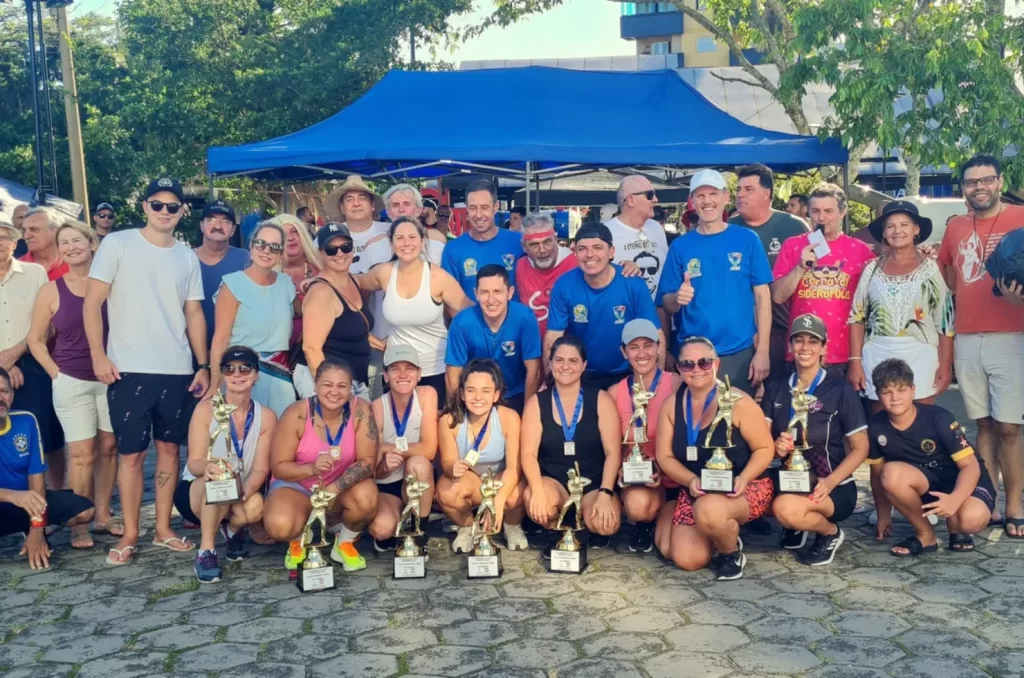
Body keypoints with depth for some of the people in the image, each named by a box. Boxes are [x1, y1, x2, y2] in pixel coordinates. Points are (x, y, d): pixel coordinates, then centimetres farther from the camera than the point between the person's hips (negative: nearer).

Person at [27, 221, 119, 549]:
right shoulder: (52, 290, 0)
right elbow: (36, 340, 4)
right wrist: (57, 374, -3)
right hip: (72, 383, -1)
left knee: (108, 448, 8)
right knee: (82, 454, -2)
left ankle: (102, 514, 21)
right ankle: (79, 523, 9)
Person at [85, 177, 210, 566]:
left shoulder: (187, 257, 10)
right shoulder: (117, 244, -1)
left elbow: (194, 314, 11)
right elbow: (92, 304, -3)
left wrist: (204, 366, 5)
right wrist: (98, 355, -12)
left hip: (178, 371, 4)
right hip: (129, 370, -3)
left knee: (169, 448, 9)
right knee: (131, 453, 2)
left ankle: (163, 529, 21)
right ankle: (129, 535, 13)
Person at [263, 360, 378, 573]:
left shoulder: (360, 410, -18)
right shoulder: (297, 414, -21)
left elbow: (368, 460, -19)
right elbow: (279, 467, -16)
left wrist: (333, 489, -33)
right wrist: (312, 469, -36)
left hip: (342, 487, 1)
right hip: (296, 485, -1)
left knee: (367, 497, -33)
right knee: (279, 526, -32)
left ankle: (344, 543, 2)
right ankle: (299, 541, 9)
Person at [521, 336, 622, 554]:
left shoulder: (601, 400, -3)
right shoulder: (537, 402, -1)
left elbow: (613, 453, -7)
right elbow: (528, 453, -9)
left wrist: (605, 494, -21)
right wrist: (538, 490, -27)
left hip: (594, 484, -1)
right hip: (554, 483, 1)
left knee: (605, 525, -30)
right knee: (531, 496, -34)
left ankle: (587, 527, 10)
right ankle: (557, 532, 1)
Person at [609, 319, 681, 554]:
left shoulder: (677, 385, -9)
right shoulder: (615, 393, 0)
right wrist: (622, 471, -15)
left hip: (673, 478, -1)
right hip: (636, 480, 1)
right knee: (637, 503, -35)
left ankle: (660, 522, 20)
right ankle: (643, 526, 5)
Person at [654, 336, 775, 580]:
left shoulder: (737, 402, -15)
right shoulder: (671, 405, -1)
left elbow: (765, 448, -9)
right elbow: (665, 457, 0)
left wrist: (743, 479, -26)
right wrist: (692, 480, -19)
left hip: (744, 489, -5)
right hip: (697, 492, 5)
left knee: (709, 510, -39)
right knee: (686, 560, -5)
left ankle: (732, 553, -4)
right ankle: (720, 535, 28)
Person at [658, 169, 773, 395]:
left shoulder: (747, 239, 0)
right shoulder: (680, 245, 3)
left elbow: (762, 296, 0)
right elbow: (667, 305, 4)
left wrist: (762, 350, -7)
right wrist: (678, 298, -19)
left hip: (741, 353, 0)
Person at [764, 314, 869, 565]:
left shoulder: (840, 391, -6)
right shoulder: (776, 388, 6)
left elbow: (860, 448, -6)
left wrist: (830, 482, -21)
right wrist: (776, 447, -21)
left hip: (834, 488, -4)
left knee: (787, 508, -36)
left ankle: (830, 532, -1)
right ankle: (795, 526, 6)